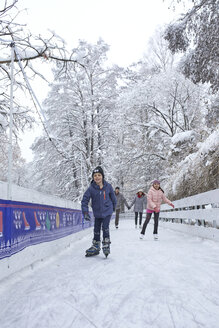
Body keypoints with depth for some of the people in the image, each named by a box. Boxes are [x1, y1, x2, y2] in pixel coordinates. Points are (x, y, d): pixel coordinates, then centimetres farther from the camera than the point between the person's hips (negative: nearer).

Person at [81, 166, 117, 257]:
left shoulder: (108, 186, -10)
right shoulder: (91, 188, -14)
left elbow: (113, 197, 7)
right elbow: (85, 200, -10)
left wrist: (114, 207, 19)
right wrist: (85, 212, -18)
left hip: (107, 211, -1)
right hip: (97, 213, 1)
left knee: (105, 228, -11)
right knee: (96, 230, 11)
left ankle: (106, 246, 7)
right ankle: (95, 247, 27)